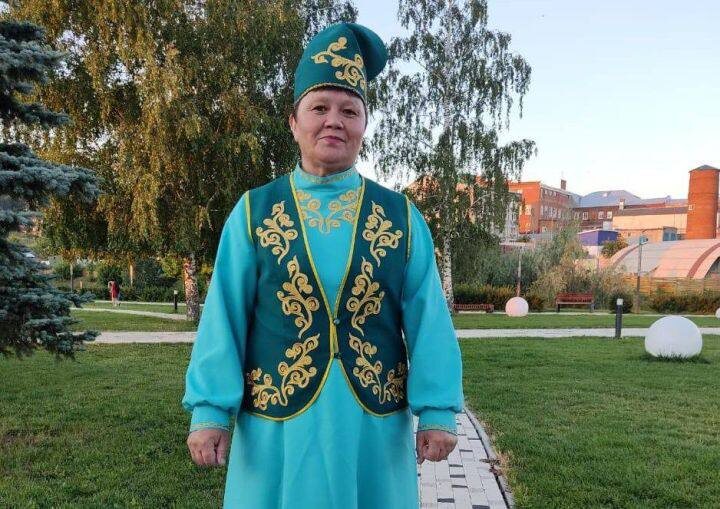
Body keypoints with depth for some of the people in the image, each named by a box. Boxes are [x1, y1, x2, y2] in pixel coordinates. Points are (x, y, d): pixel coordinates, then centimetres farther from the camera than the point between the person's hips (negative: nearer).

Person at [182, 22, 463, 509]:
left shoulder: (403, 218, 0)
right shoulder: (252, 212, -2)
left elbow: (429, 322, -3)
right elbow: (224, 319, -4)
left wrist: (438, 412, -8)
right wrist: (210, 410, -9)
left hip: (377, 428, 1)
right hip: (276, 428, 0)